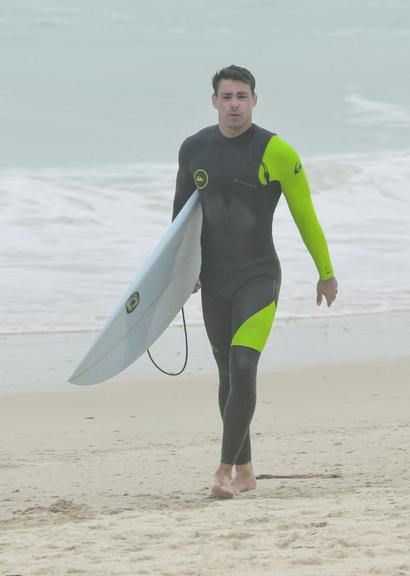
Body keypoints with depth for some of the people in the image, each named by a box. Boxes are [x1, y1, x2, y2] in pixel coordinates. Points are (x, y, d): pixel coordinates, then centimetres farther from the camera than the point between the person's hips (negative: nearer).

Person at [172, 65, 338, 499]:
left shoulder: (276, 152, -11)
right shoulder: (194, 149, 2)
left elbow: (306, 216, -1)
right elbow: (182, 212, 18)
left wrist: (326, 274, 6)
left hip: (259, 279, -5)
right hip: (213, 283, 5)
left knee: (243, 370, -19)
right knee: (228, 376, 12)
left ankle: (224, 472, -17)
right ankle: (244, 471, 24)